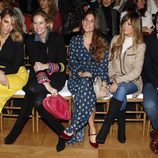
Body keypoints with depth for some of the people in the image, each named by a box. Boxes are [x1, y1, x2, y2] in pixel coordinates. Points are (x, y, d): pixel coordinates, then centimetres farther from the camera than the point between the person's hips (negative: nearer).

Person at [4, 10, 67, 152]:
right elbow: (36, 65, -11)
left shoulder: (57, 38, -3)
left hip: (55, 76, -2)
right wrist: (46, 84, -26)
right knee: (38, 101, -26)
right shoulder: (30, 41, 2)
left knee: (32, 89, -28)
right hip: (38, 77, 2)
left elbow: (62, 65, -7)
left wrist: (46, 66, -26)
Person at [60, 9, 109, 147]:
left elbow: (104, 65, -3)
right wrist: (81, 73, -15)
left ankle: (73, 129, -29)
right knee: (88, 94, -34)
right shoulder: (75, 40, 7)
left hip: (95, 77, 0)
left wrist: (103, 86, -16)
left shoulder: (102, 42, 4)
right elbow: (72, 63, 6)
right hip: (77, 77, 1)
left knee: (86, 86, -36)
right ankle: (92, 130, -26)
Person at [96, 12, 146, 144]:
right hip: (116, 80, 2)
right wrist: (113, 79, -8)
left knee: (121, 89, -37)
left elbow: (136, 72, -13)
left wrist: (118, 82, -22)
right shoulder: (115, 40, 7)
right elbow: (110, 62, 8)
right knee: (121, 95, -33)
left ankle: (105, 129, -30)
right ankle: (121, 129, -15)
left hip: (132, 81, -2)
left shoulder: (140, 46, -6)